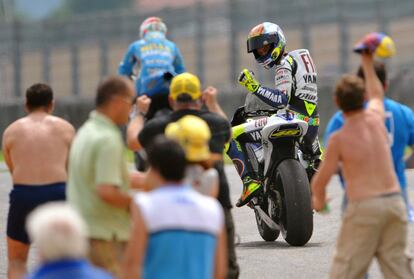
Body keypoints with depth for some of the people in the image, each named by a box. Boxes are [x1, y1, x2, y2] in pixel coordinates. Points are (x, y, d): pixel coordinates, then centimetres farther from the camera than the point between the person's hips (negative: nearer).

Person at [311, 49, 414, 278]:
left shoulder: (339, 139, -8)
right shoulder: (375, 117, 4)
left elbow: (319, 181, -4)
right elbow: (377, 94, 30)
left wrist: (318, 200, 18)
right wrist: (368, 63, 43)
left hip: (364, 207, -5)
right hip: (394, 202, 5)